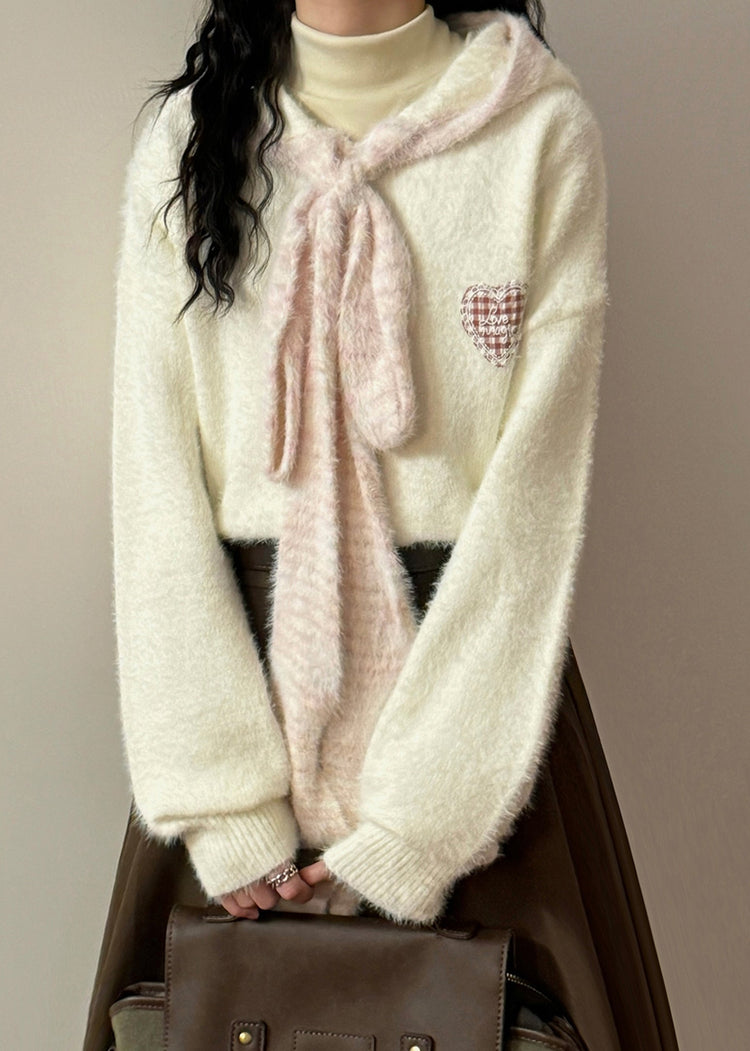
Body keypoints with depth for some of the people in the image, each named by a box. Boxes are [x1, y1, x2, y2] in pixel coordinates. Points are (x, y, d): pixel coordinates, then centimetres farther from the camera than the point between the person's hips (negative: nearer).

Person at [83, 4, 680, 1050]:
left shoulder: (545, 131, -6)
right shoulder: (187, 139, 1)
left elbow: (539, 489, -11)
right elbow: (155, 480, -4)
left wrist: (417, 820, -13)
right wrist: (228, 796, -9)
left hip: (476, 670, -1)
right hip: (235, 660, 2)